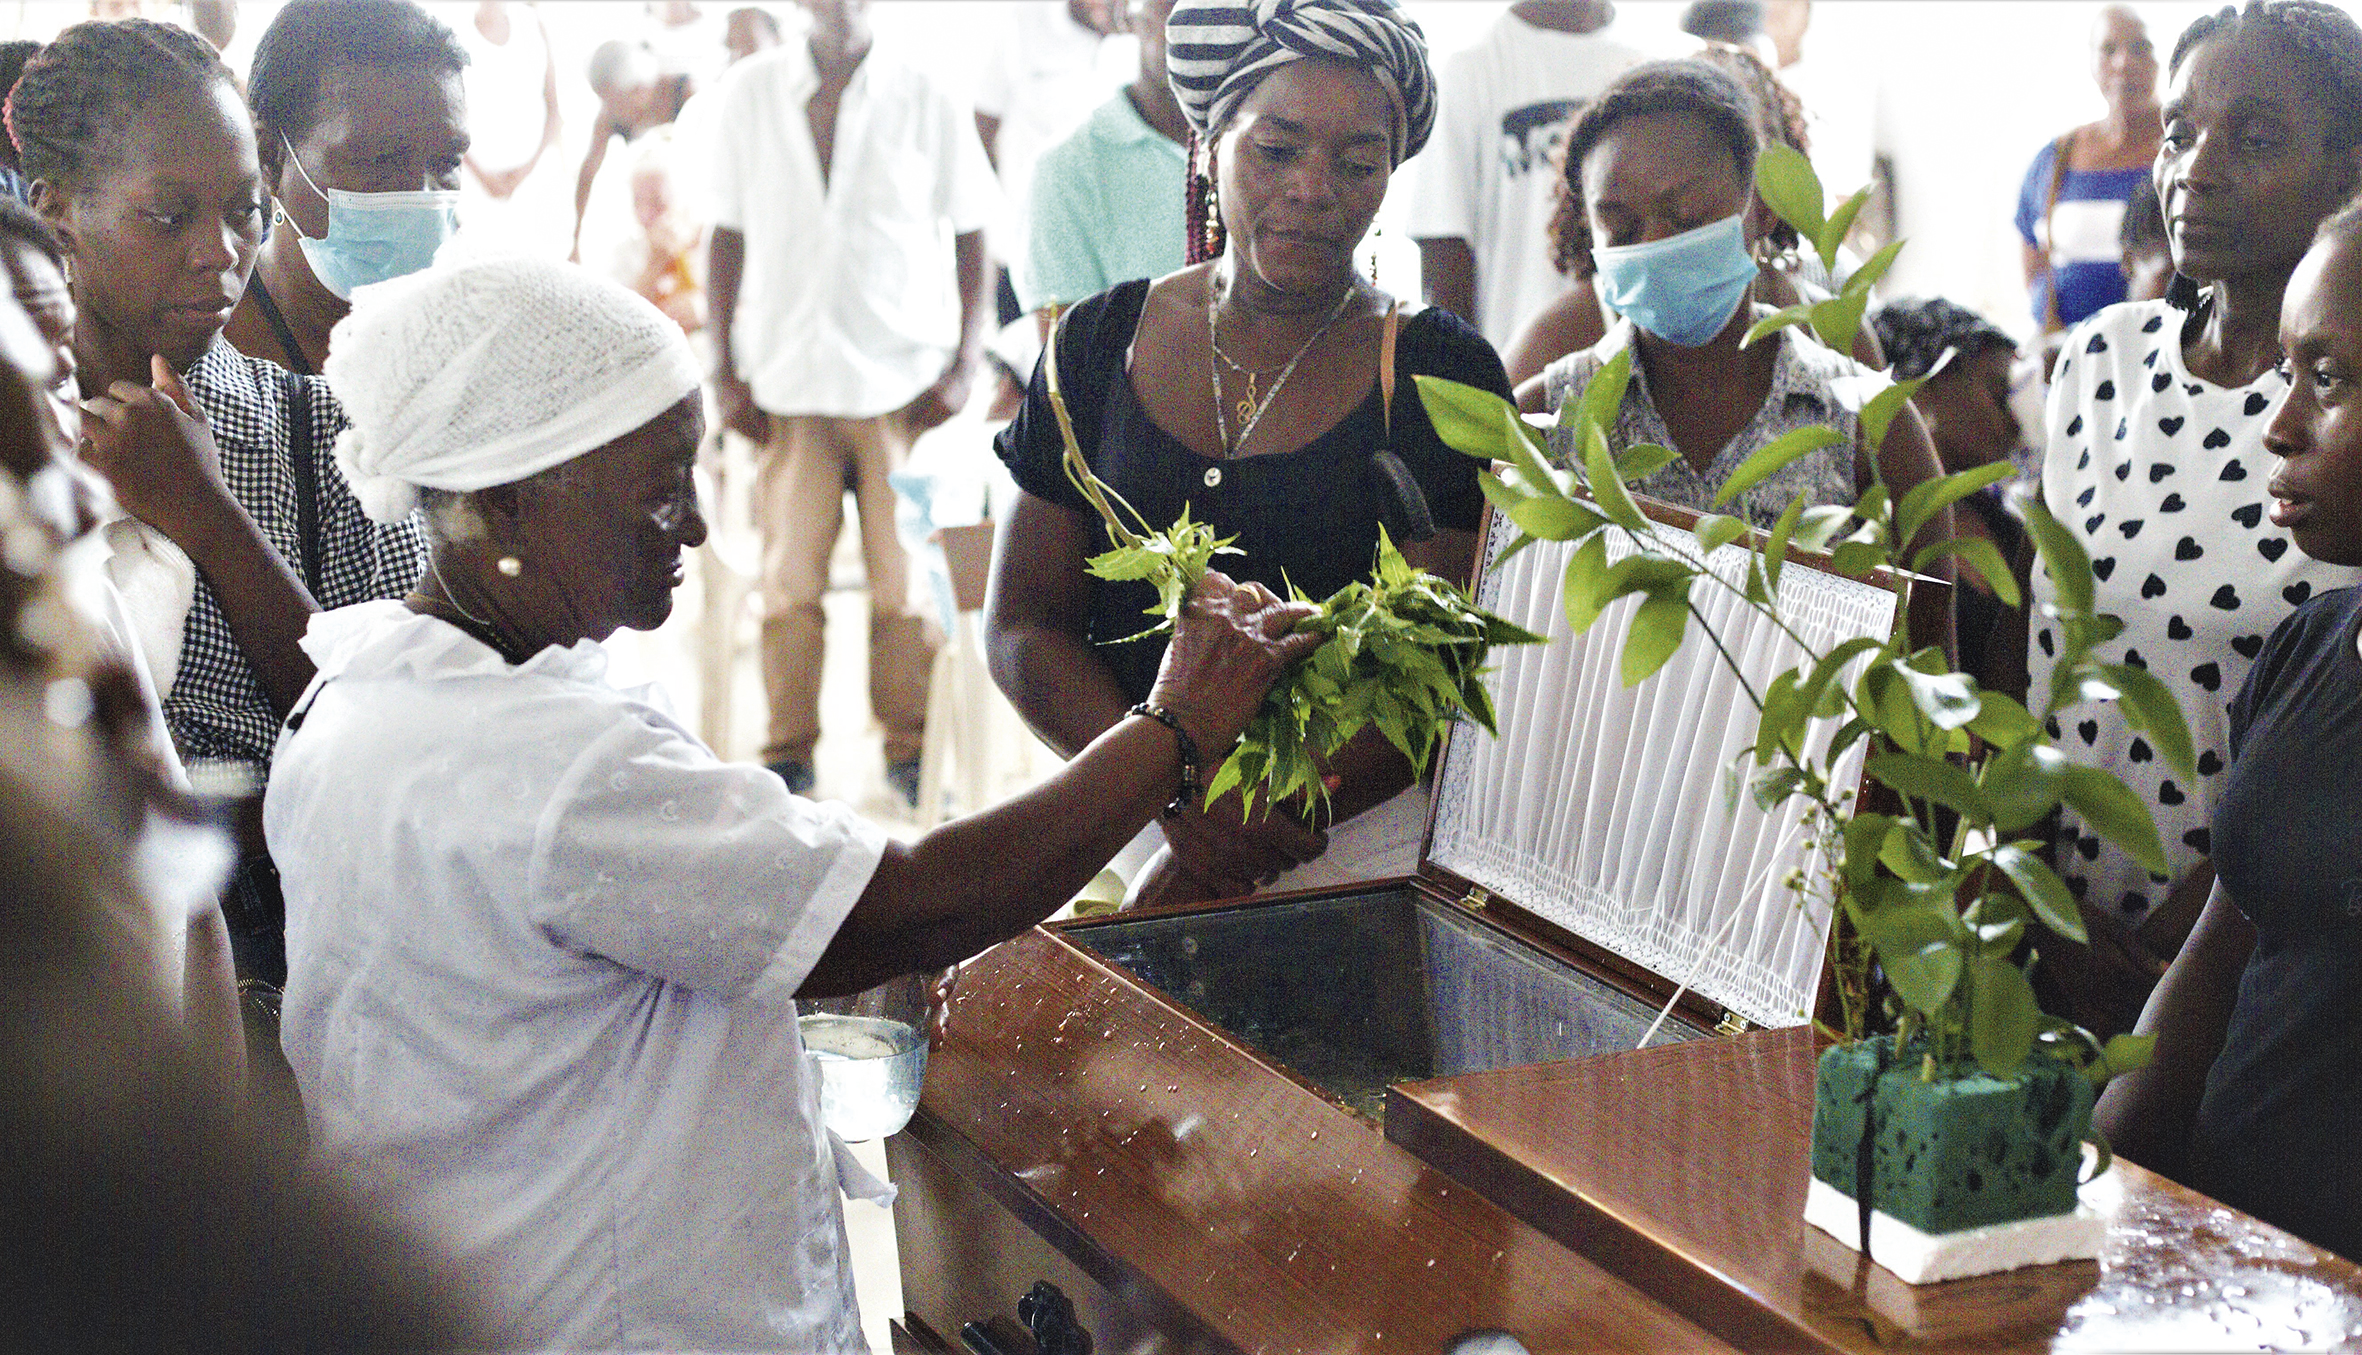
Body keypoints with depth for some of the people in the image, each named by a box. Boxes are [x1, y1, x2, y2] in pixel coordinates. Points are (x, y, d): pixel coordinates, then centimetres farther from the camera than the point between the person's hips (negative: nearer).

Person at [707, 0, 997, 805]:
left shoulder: (925, 103, 3)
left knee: (906, 575, -3)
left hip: (904, 378, -1)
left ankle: (911, 748, 12)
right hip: (787, 379, 1)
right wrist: (725, 370, 4)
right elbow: (727, 240, 10)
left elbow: (971, 240, 7)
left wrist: (965, 364, -3)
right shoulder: (749, 96, 6)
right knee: (788, 576, -1)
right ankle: (788, 753, 12)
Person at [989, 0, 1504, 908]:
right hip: (1137, 828, 2)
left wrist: (1231, 848, -19)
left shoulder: (1444, 374, 0)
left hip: (1376, 840, -2)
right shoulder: (1101, 345, 7)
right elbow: (1021, 626, 4)